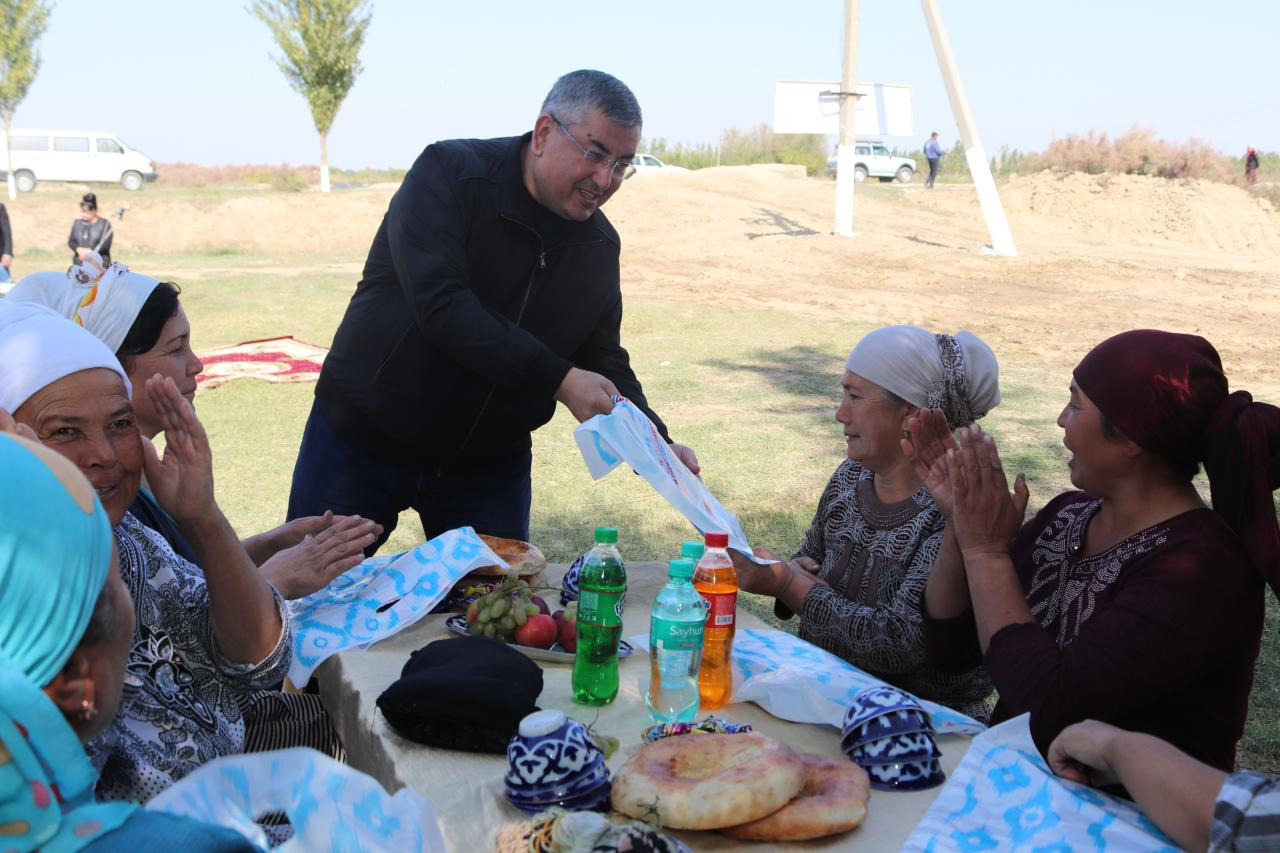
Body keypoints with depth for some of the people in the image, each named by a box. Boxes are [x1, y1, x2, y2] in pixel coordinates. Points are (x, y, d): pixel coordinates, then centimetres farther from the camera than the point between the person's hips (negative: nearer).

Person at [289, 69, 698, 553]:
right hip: (363, 437, -4)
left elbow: (605, 362, 6)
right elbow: (439, 303, -28)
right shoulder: (450, 174, -16)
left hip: (490, 466, 4)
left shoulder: (599, 245, 1)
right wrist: (558, 380, -28)